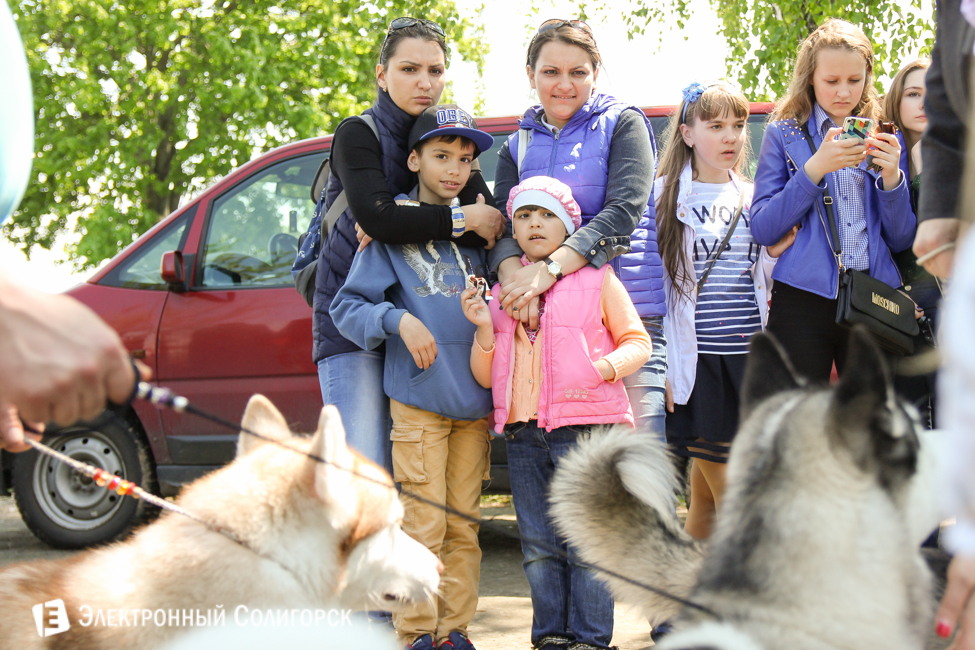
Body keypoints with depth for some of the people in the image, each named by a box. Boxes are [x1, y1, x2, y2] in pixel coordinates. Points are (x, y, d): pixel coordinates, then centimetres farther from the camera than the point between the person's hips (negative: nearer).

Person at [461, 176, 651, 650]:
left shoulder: (596, 279, 6)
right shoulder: (502, 291, 16)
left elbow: (637, 342, 7)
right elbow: (485, 377, 16)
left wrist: (603, 368, -12)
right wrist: (483, 328, -1)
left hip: (586, 427, -4)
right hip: (523, 433, 4)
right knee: (539, 545, 6)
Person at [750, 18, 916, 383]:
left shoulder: (885, 139, 15)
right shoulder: (784, 135, 8)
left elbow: (902, 240, 11)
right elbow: (762, 230, -3)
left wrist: (891, 177, -6)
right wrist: (815, 168, -13)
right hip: (804, 301, -2)